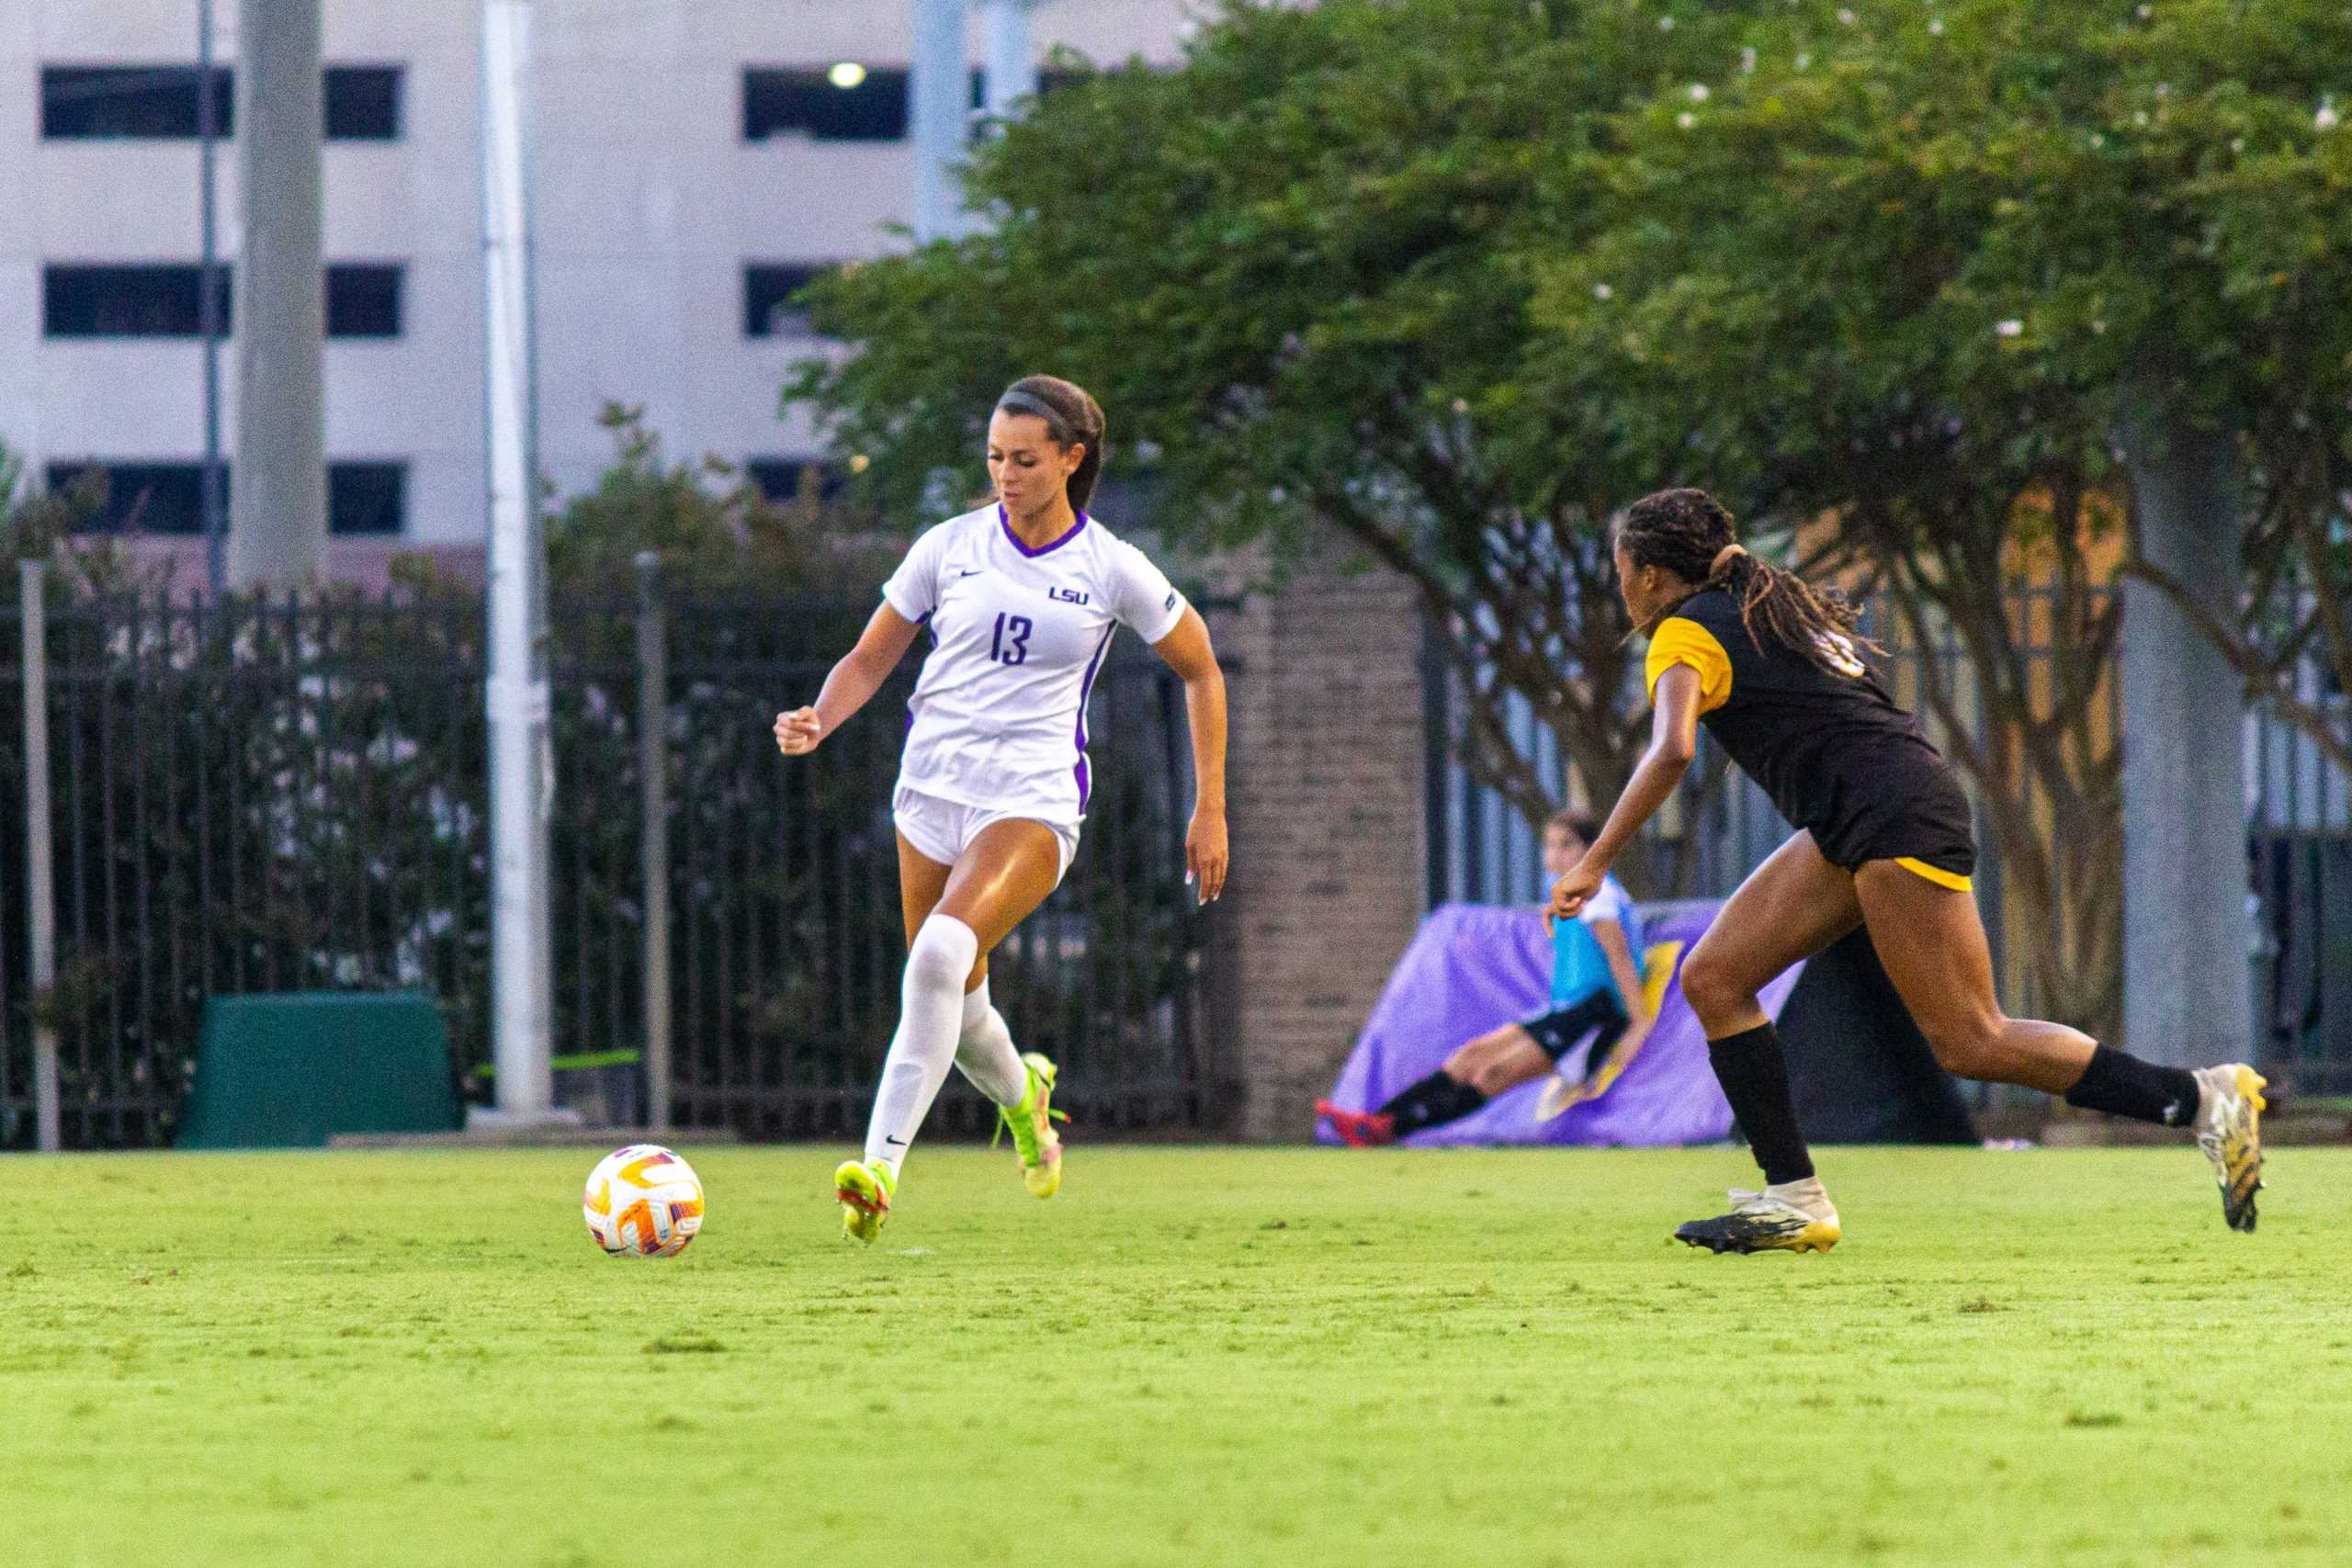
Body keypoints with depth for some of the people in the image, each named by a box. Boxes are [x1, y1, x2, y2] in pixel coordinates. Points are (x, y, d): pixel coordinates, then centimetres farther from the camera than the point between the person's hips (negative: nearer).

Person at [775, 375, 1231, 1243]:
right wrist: (819, 721, -11)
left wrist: (1210, 811, 8)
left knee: (943, 953, -30)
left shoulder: (1112, 569, -1)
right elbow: (870, 659, 10)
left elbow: (1200, 671, 11)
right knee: (955, 1006, 10)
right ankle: (1023, 1098, 46)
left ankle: (882, 1165, -34)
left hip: (1033, 803, -4)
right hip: (933, 789, 4)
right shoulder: (950, 547, 3)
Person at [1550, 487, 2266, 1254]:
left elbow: (1671, 751, -21)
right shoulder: (1768, 608, 23)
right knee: (1712, 978, 4)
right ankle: (1793, 1199, -2)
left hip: (1897, 815, -10)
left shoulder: (1686, 634, -5)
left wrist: (1594, 863, -21)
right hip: (1849, 830, 10)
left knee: (1970, 1043, -10)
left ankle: (2206, 1098, -8)